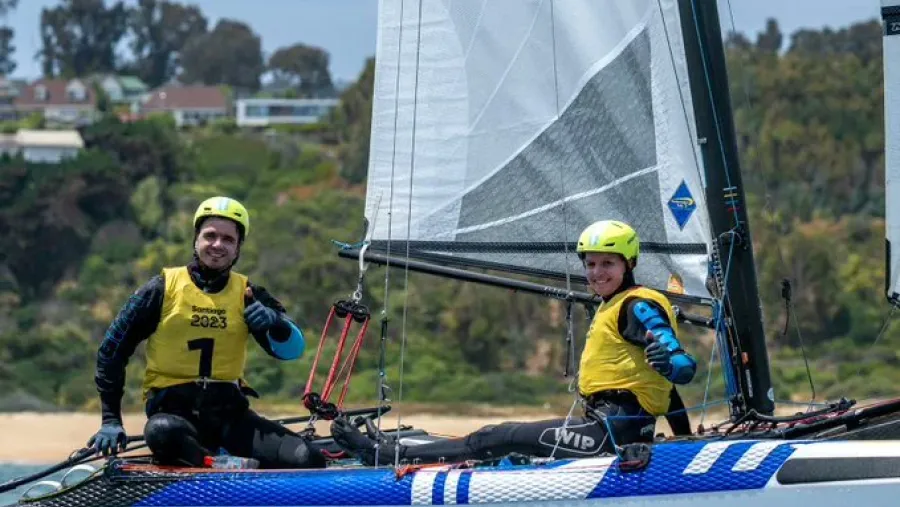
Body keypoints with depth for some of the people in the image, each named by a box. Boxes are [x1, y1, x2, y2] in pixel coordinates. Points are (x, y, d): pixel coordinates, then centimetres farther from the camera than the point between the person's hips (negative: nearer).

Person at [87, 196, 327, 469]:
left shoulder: (247, 294, 9)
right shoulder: (163, 288, 2)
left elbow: (292, 349, 2)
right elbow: (112, 350, 8)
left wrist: (273, 322, -20)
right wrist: (111, 419, 2)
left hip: (229, 410, 3)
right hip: (172, 409, -3)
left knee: (309, 460, -21)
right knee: (164, 433, -42)